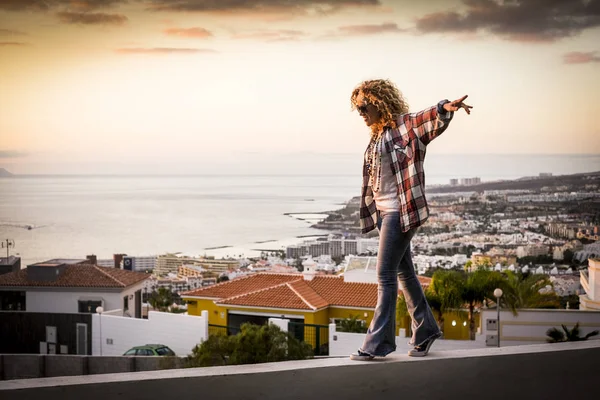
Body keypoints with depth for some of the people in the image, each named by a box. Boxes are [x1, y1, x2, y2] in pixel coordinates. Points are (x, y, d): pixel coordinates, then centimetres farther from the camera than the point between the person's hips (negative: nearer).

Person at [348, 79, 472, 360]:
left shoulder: (406, 126, -11)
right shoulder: (377, 135, 14)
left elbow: (431, 119, -30)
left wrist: (445, 109, -51)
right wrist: (369, 211, 15)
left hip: (400, 211, -9)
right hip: (383, 211, 9)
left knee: (385, 276, -8)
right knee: (403, 272, 16)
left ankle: (377, 342, -3)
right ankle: (425, 331, 28)